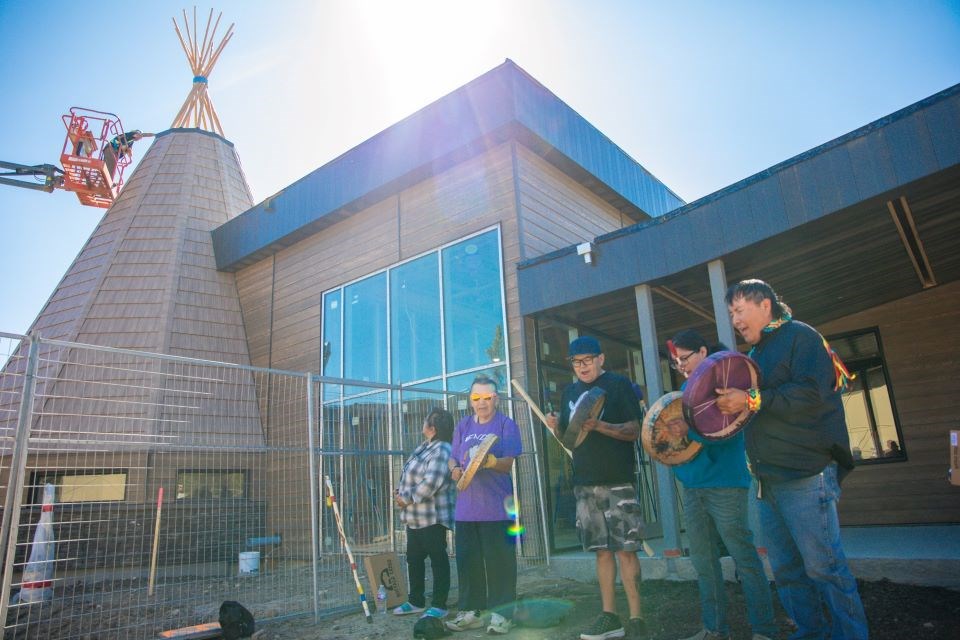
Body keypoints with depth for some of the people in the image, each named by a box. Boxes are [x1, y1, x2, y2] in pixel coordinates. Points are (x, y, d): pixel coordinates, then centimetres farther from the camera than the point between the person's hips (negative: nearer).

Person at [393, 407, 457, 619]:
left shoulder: (442, 451, -18)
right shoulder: (423, 447, 14)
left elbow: (430, 483, -27)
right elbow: (408, 474, 19)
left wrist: (408, 499, -18)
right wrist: (400, 493, 2)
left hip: (433, 517, -10)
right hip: (414, 516, 10)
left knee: (438, 559, 1)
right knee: (414, 559, 17)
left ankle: (439, 606, 11)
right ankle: (416, 601, 30)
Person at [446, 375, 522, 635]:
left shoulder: (506, 425, -1)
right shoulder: (463, 426, 13)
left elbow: (509, 463, -9)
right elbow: (453, 460, 13)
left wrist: (491, 461, -30)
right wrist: (454, 470, -10)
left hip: (497, 507, -4)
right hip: (466, 507, 5)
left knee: (499, 561, 0)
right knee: (467, 560, 9)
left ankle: (501, 613, 11)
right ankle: (471, 610, 21)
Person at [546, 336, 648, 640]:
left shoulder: (619, 384, -2)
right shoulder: (570, 392, 14)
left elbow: (634, 431, -8)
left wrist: (599, 426, -23)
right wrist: (556, 427, -5)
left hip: (618, 481, -5)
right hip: (584, 482, 5)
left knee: (625, 549, -4)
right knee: (602, 551, 10)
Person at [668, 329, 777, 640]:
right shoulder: (687, 388, 15)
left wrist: (688, 431, -26)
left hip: (724, 483, -7)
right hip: (691, 485, 7)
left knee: (745, 558, 1)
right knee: (703, 561, 12)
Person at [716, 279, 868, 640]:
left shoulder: (800, 336, -4)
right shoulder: (756, 355, 21)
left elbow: (811, 393, -19)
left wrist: (752, 400, -19)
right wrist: (727, 403, 9)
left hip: (805, 476, -8)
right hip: (768, 480, 9)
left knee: (823, 566, -3)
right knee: (786, 569, 12)